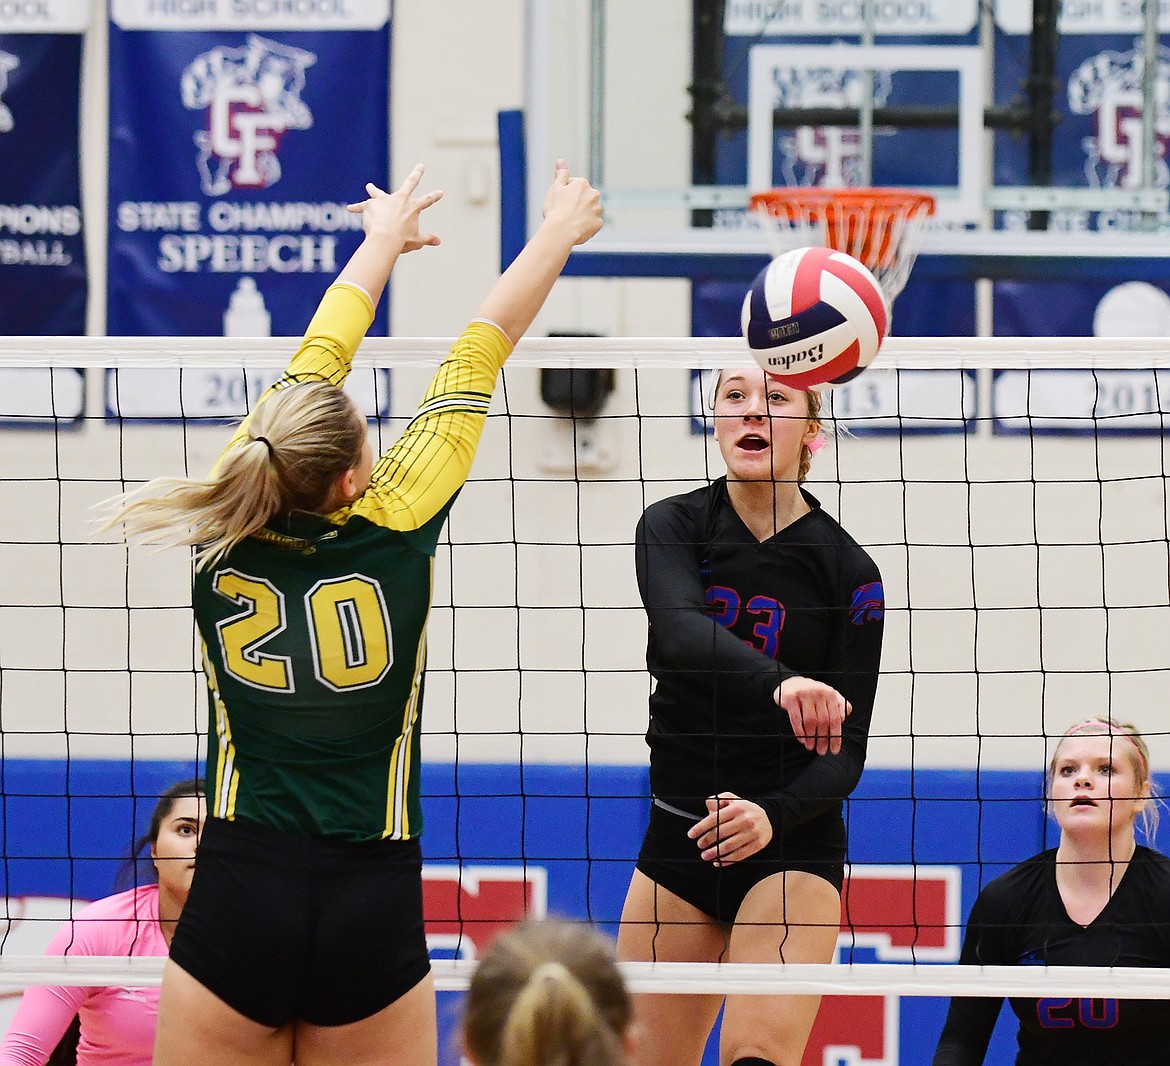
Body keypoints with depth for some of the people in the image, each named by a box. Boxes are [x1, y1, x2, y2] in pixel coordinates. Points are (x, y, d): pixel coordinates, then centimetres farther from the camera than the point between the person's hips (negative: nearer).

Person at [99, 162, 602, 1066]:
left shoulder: (227, 532, -1)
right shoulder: (396, 527, -6)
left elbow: (313, 367, 16)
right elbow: (477, 358, 8)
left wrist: (384, 238, 30)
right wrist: (559, 233, 20)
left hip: (236, 908, 1)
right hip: (373, 919, -1)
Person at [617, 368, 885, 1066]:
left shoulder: (851, 574, -6)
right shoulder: (673, 527, -3)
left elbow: (845, 754, -8)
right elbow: (681, 634, -25)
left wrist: (773, 817, -29)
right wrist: (780, 682, -45)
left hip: (792, 844, -3)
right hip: (678, 841, 3)